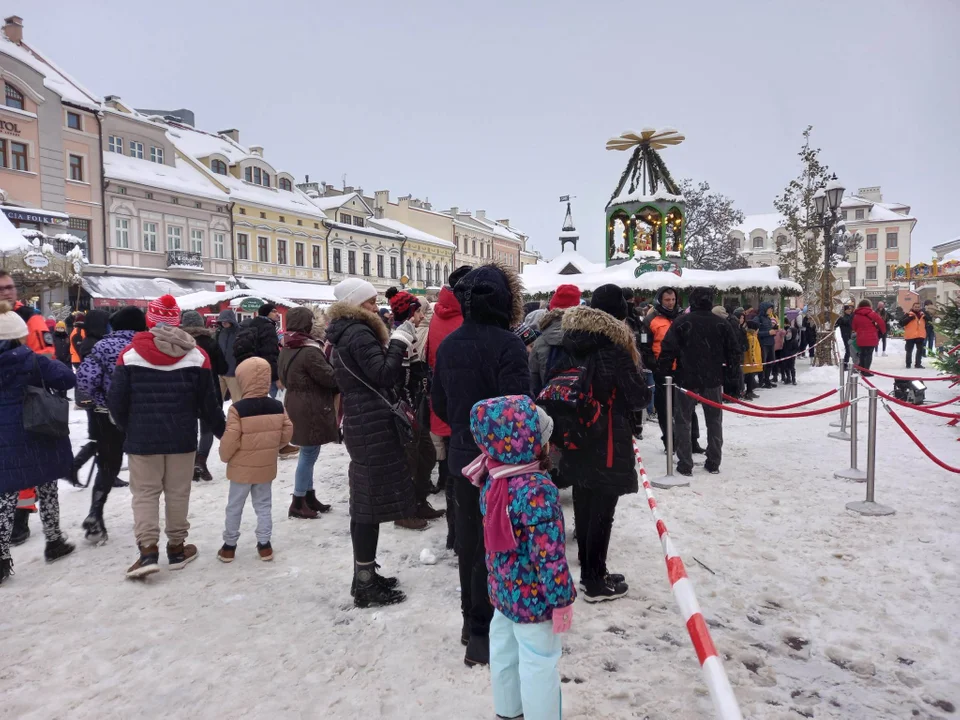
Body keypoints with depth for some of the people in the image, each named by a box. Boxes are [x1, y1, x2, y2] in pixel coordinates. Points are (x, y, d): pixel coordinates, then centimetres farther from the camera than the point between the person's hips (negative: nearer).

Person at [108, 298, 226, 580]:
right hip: (182, 438, 1)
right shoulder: (196, 355, -5)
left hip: (141, 438, 0)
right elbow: (208, 403, -2)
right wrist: (223, 432, 11)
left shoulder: (130, 354, -5)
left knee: (144, 493, 8)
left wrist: (128, 428, 14)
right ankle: (176, 549, 21)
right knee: (177, 493, 11)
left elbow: (116, 400, -3)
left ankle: (148, 551, -1)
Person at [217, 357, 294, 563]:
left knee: (234, 506, 12)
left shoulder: (237, 408, -19)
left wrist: (224, 455, 1)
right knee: (263, 505, 15)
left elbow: (230, 439, -18)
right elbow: (287, 432, 0)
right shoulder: (278, 407, -6)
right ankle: (264, 544, 17)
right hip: (266, 467, 3)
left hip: (241, 468, -3)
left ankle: (229, 546, 22)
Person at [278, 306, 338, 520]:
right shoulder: (309, 351, -20)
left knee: (308, 454, 17)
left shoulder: (287, 350, 9)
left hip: (295, 404, 10)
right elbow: (330, 378, -17)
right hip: (311, 409, -10)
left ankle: (309, 497, 25)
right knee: (309, 454, -1)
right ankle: (298, 503, 7)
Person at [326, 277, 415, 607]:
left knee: (364, 501, 15)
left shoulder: (344, 334, 17)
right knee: (372, 502, -5)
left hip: (361, 425, 10)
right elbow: (384, 375, -24)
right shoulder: (359, 333, -15)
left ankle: (365, 574, 25)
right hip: (373, 428, -10)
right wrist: (398, 343, -12)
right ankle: (366, 585, 3)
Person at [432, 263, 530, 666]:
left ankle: (471, 619, 32)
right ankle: (483, 635, 12)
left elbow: (440, 405, 10)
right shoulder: (507, 344, -19)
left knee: (469, 539, 18)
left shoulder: (448, 345, 4)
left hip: (463, 457, 7)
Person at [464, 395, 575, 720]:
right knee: (539, 663, 9)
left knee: (504, 650, 24)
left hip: (503, 590, 9)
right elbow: (549, 551, -26)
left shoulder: (492, 480, -4)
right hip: (533, 596, -8)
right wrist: (561, 599, -17)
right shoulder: (538, 489, -28)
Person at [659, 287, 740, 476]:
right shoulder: (721, 323, 0)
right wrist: (728, 371, 18)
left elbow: (668, 350, -14)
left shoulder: (681, 322, -9)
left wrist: (664, 372, 0)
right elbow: (734, 351, 4)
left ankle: (685, 465, 5)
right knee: (714, 421, 14)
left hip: (686, 379, -3)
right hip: (713, 380, 3)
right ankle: (713, 463, 18)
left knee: (683, 421, 6)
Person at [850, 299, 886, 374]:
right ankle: (866, 371, -5)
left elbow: (853, 327, 13)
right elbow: (881, 322, -6)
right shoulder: (872, 314, -7)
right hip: (871, 339, -4)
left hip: (861, 339, 4)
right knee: (869, 354, -2)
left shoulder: (856, 316, 5)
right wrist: (883, 331, 11)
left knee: (862, 354, 15)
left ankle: (862, 370, 20)